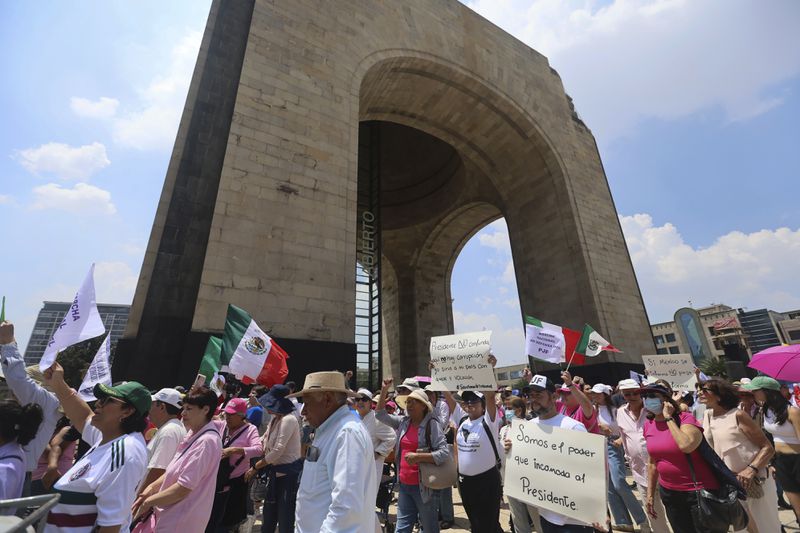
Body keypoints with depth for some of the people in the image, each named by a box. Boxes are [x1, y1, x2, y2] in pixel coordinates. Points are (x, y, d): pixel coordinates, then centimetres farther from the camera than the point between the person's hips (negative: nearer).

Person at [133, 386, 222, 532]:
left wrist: (148, 502, -13)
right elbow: (174, 470, 13)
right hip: (170, 514, 8)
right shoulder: (194, 433, 4)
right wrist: (152, 488, 0)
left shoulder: (207, 441, -27)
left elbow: (183, 489, -24)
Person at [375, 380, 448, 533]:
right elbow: (380, 414, 7)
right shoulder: (403, 422, 2)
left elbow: (444, 453, -18)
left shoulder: (432, 424, -13)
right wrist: (384, 390, -2)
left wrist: (419, 457, -26)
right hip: (404, 484, 5)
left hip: (423, 485, -5)